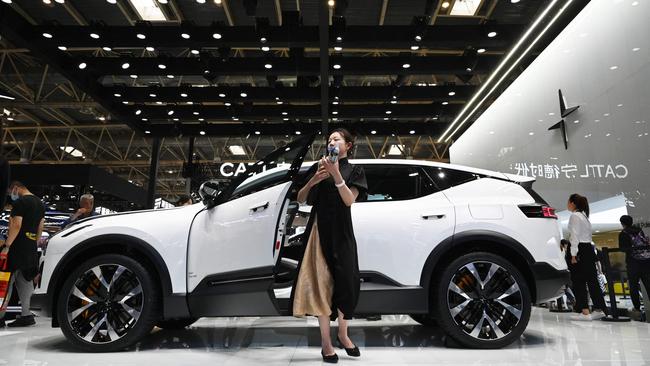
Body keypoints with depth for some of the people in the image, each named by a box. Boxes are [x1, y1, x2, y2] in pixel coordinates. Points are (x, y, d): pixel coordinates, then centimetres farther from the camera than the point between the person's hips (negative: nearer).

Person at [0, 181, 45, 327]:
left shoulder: (20, 202, -10)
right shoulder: (40, 204, 17)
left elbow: (16, 224, -19)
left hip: (17, 247, -8)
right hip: (31, 249, 8)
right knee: (25, 281, 10)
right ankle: (26, 315, 11)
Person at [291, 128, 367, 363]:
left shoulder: (354, 171, 7)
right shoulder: (318, 167, 10)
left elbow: (349, 200, -9)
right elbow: (300, 199, 6)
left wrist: (336, 174, -21)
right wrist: (314, 180, -11)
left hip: (341, 232, 0)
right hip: (319, 230, 0)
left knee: (346, 282, 0)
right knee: (322, 283, -2)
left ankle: (343, 335, 22)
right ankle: (326, 342, 6)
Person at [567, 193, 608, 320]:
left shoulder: (574, 216, -9)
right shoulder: (584, 215, 20)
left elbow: (575, 236, -16)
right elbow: (586, 234, 20)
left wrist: (573, 254, -17)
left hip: (581, 250, -9)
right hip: (589, 249, 9)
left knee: (579, 281, -5)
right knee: (591, 280, 10)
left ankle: (585, 312, -5)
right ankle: (599, 309, 13)